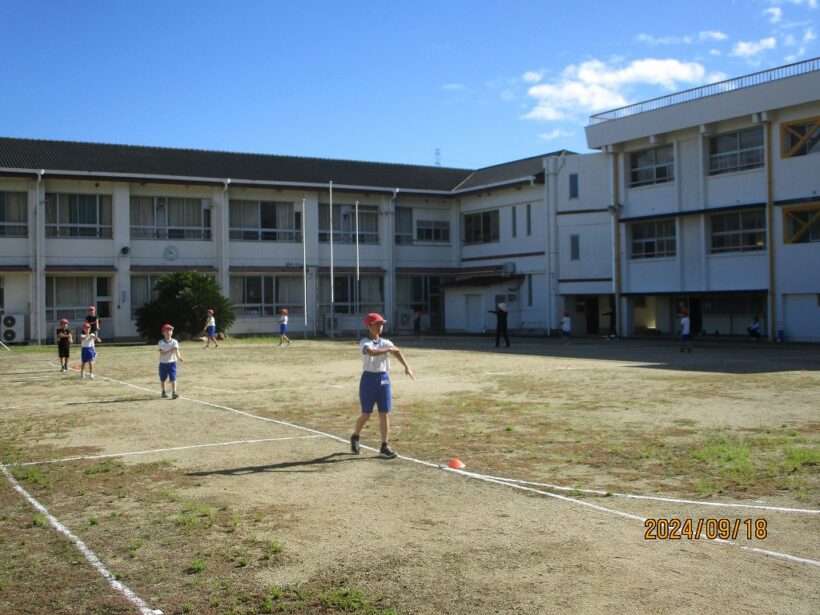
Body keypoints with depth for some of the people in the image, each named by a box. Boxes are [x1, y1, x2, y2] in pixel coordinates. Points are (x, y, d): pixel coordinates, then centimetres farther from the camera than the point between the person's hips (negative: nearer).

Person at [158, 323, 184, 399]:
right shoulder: (161, 342, -4)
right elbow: (161, 353, -15)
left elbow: (176, 350, -20)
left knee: (173, 378, -12)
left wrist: (179, 357, -38)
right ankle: (164, 391, 34)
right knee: (163, 379, 14)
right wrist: (170, 350, -27)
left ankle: (174, 392, -15)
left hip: (172, 363, -1)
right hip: (163, 363, 1)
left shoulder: (174, 342, -4)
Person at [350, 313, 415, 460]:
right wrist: (388, 349, -30)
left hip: (383, 378, 4)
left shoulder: (386, 342, 7)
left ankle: (384, 447, 4)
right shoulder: (365, 343, -7)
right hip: (369, 378, -4)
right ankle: (355, 437, 31)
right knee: (366, 414, 4)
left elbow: (397, 352, -10)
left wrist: (406, 366, -26)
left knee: (384, 413, 1)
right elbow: (371, 352, -31)